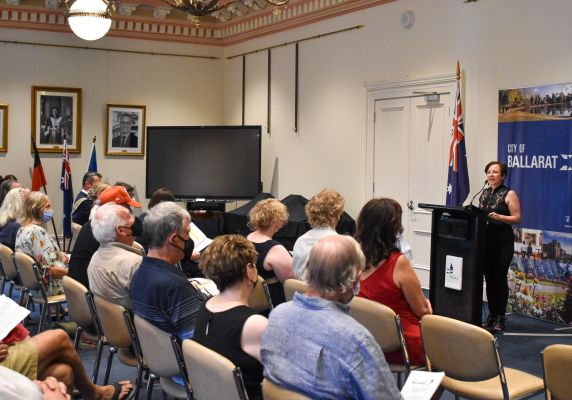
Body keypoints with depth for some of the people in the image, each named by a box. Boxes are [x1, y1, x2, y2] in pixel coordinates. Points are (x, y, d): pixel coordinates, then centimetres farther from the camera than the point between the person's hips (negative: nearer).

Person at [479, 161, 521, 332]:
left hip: (503, 242, -6)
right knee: (489, 277, 8)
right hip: (486, 240, 6)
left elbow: (517, 218, -8)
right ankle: (491, 314, 18)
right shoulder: (484, 193, 14)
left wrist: (499, 217, -22)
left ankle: (499, 318, 1)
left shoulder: (509, 194, -3)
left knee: (499, 278, -5)